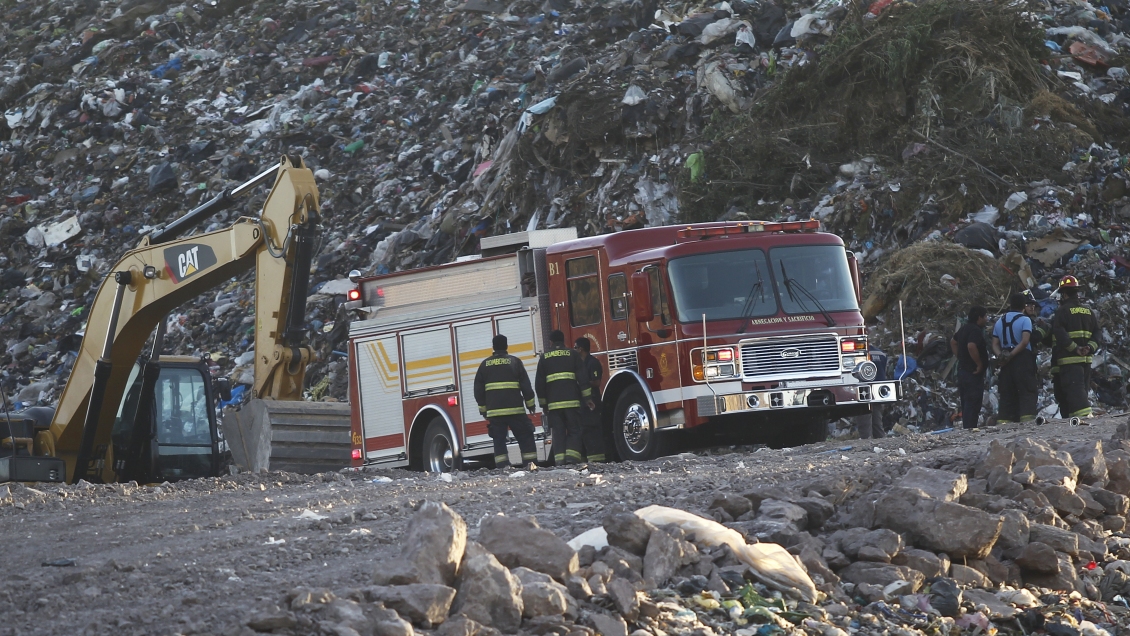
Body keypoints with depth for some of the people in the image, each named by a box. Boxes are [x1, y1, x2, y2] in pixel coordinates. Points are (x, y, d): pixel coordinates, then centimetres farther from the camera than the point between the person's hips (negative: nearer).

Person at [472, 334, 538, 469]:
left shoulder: (485, 365, 9)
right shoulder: (514, 362, 2)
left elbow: (478, 389, 11)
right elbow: (526, 385, 2)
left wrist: (482, 408, 18)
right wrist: (530, 403, 10)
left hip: (494, 411, 2)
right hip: (515, 409, -2)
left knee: (499, 440, 3)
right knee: (525, 438, 4)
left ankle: (503, 468, -6)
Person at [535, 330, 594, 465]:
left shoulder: (544, 358, 10)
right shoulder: (572, 354, 6)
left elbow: (539, 383, 10)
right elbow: (583, 378, 0)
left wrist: (543, 404, 16)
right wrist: (588, 398, 3)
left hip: (553, 402, 1)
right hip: (572, 401, -1)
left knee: (558, 432, 3)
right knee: (574, 430, 2)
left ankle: (559, 459, -6)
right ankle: (572, 456, -13)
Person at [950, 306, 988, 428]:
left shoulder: (964, 328, 15)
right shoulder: (976, 330, -16)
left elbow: (953, 342, 28)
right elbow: (971, 346, -32)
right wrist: (980, 364, -21)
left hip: (962, 370, 10)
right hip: (973, 372, -10)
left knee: (966, 404, 14)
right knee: (973, 404, -9)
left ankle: (965, 428, 19)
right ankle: (970, 429, -11)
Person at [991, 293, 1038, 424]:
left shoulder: (999, 322, 15)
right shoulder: (1025, 320, -3)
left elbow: (995, 344, 7)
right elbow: (1025, 341, -16)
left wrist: (1000, 355, -8)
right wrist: (1012, 354, -15)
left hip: (1006, 363, 5)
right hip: (1023, 359, -5)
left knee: (1007, 394, 7)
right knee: (1027, 392, -5)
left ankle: (1003, 421, 0)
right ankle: (1027, 417, -18)